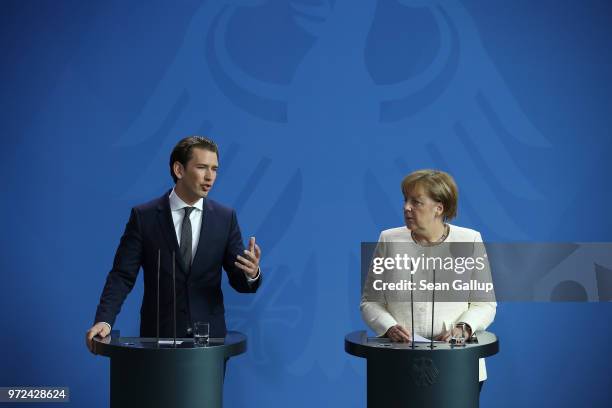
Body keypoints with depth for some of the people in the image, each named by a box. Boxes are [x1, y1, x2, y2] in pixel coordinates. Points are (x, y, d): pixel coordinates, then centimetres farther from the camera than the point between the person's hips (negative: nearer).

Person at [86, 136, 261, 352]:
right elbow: (122, 275, -6)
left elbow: (239, 280, 0)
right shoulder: (144, 216, -4)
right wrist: (104, 320, -20)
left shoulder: (225, 218, 0)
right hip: (159, 334, -1)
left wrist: (252, 273, -23)